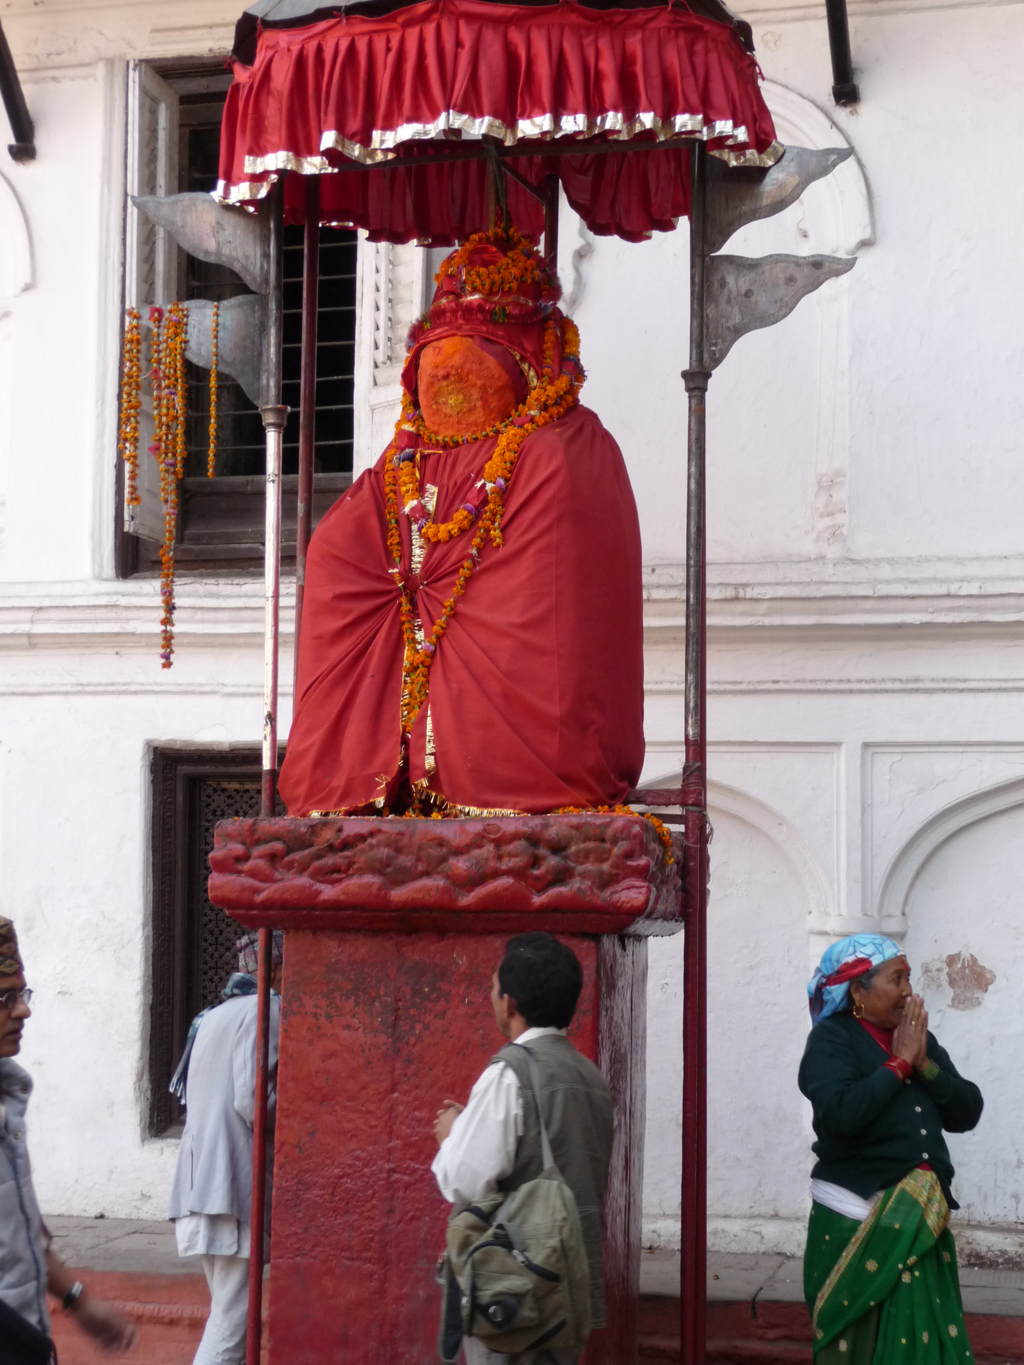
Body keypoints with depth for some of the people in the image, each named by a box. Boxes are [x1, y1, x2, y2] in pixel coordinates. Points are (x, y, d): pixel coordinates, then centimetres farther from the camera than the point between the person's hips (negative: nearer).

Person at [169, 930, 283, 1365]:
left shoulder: (215, 1015, 21)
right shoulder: (264, 1010, -8)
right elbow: (252, 1098, -18)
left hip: (198, 1180, 9)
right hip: (233, 1184, -9)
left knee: (229, 1312, 15)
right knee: (231, 1320, -8)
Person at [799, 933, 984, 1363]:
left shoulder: (919, 1039, 11)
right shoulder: (831, 1039, -7)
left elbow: (966, 1113, 6)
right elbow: (842, 1112, -24)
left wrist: (924, 1064, -8)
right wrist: (898, 1063, -13)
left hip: (922, 1221, 5)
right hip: (854, 1220, -5)